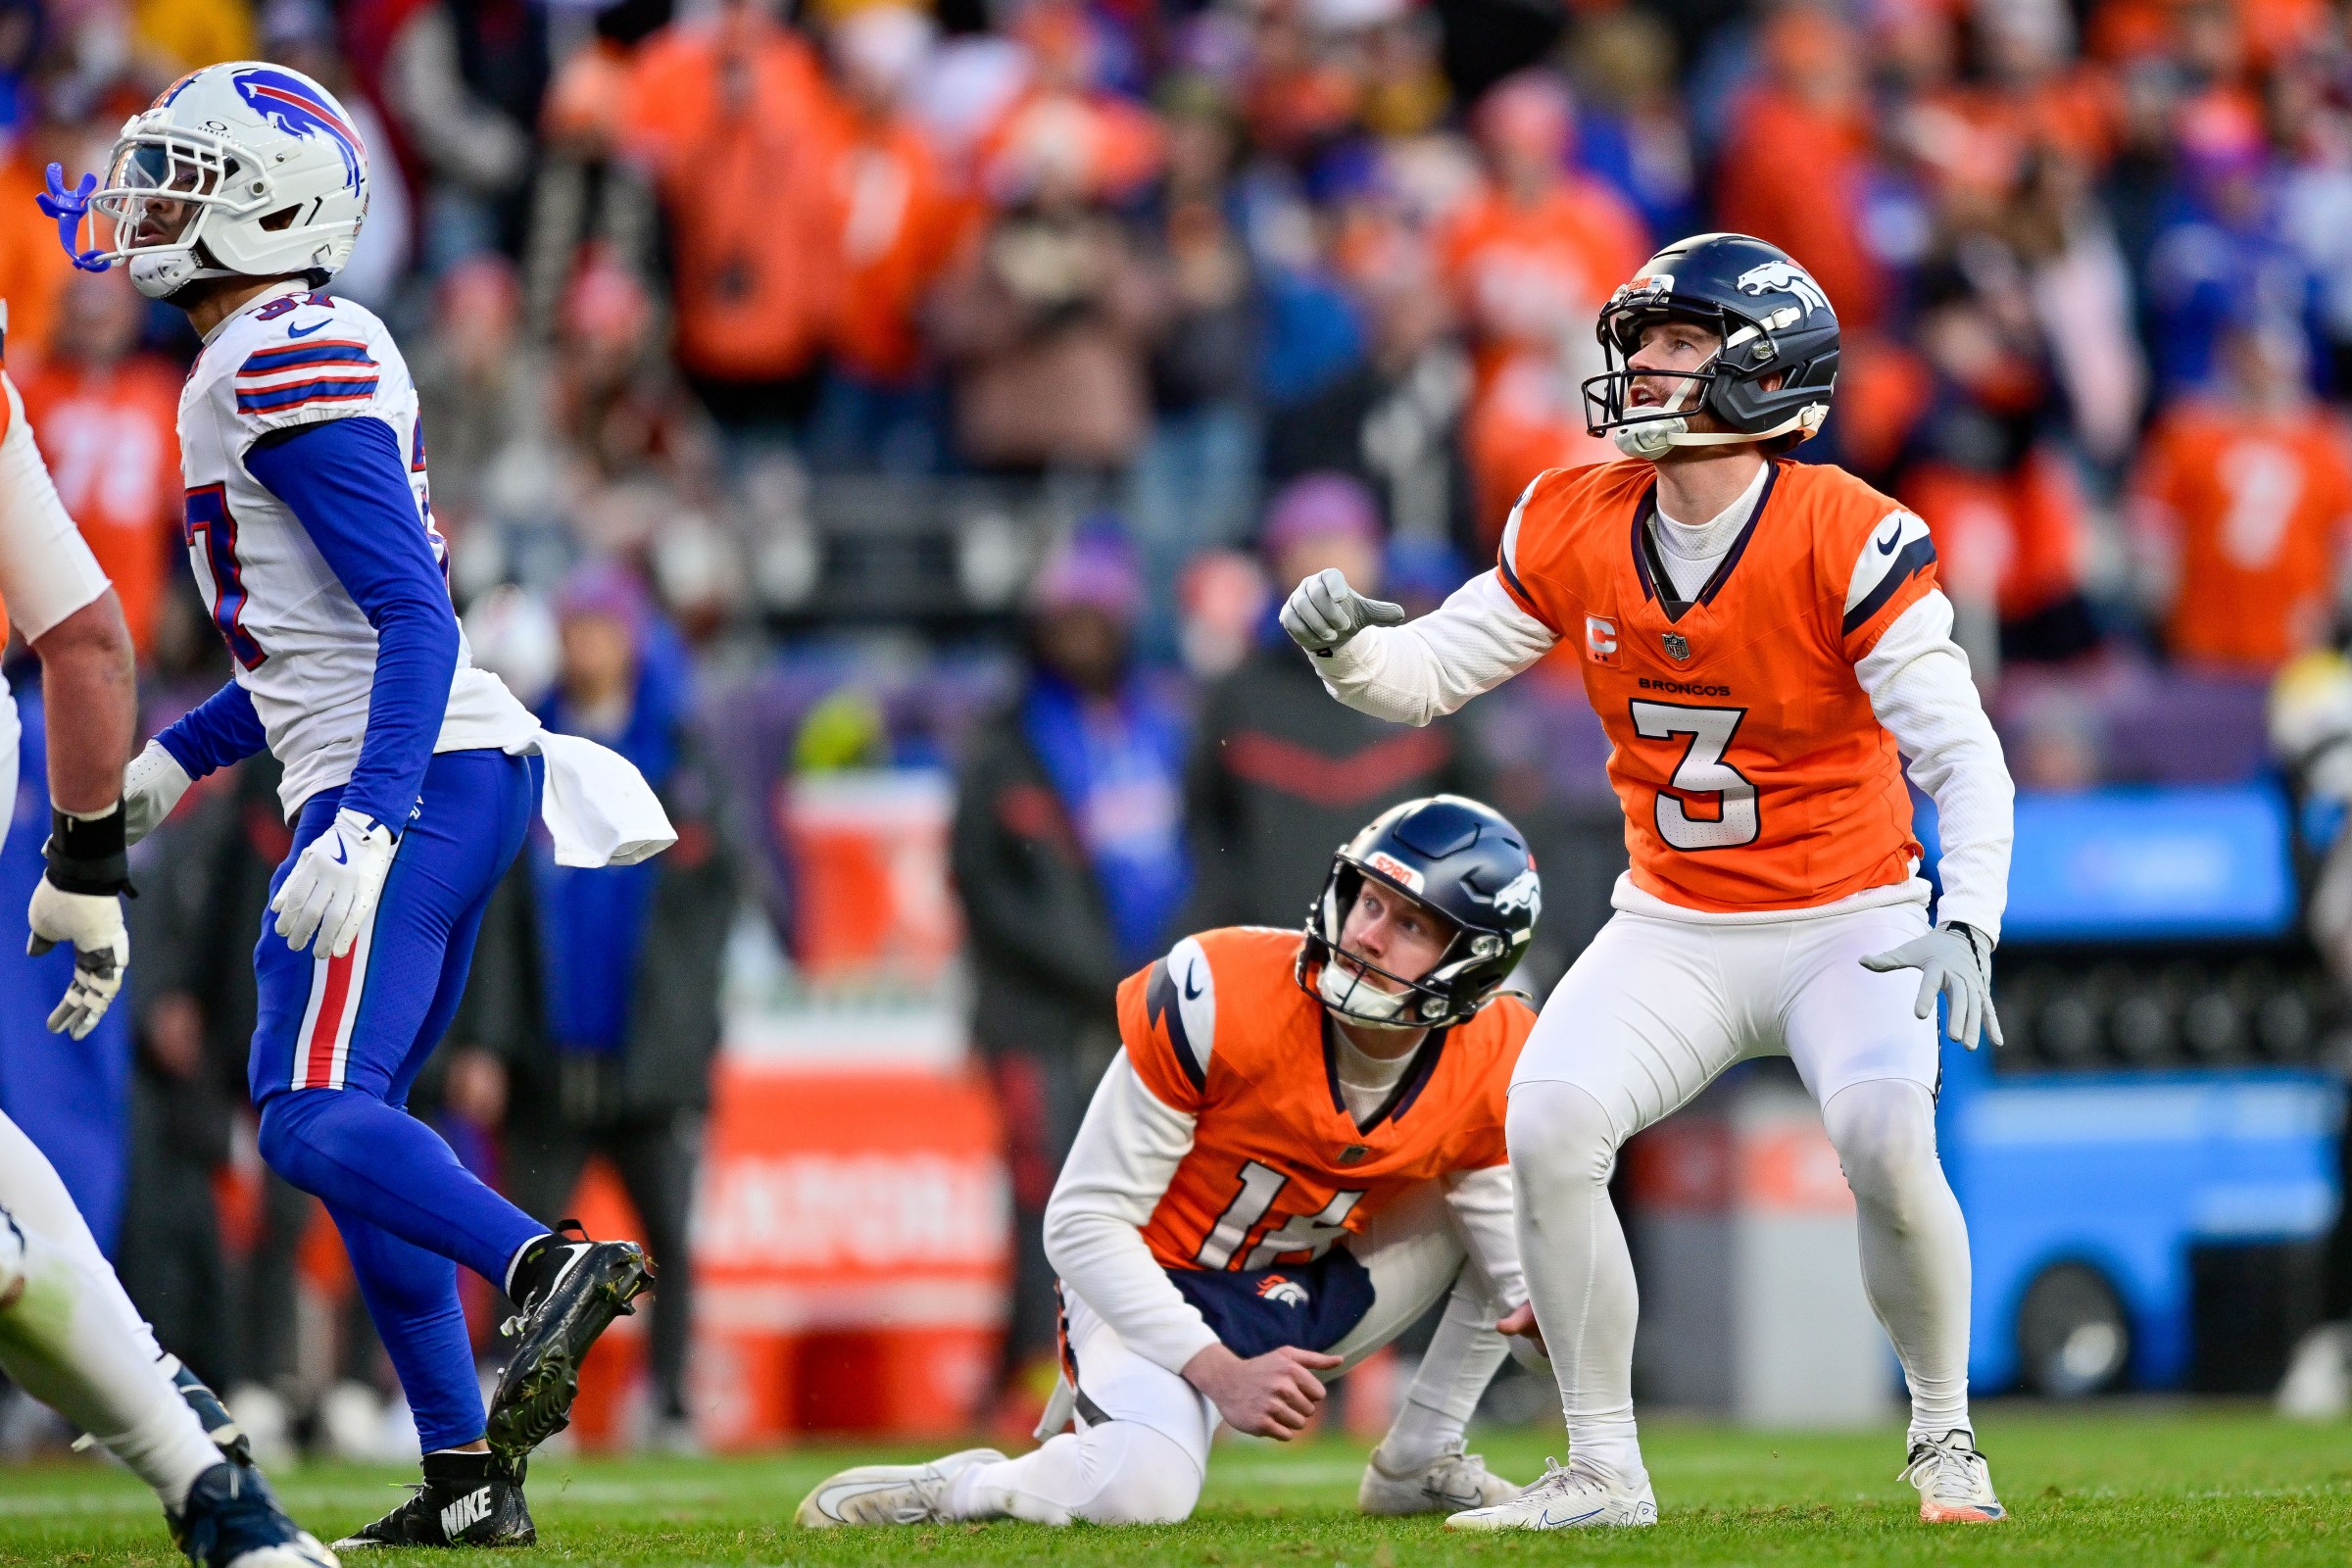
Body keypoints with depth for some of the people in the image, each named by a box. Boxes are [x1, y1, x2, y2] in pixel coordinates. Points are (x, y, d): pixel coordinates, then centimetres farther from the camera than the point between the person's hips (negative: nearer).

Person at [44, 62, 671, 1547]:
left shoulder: (286, 368, -13)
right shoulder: (316, 354, 19)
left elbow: (415, 615, -20)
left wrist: (364, 823, -28)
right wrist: (178, 758, 29)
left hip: (407, 777, -10)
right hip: (455, 776, 10)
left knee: (316, 1115, -17)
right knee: (347, 1121, 12)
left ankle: (548, 1264, -36)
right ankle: (470, 1474, 10)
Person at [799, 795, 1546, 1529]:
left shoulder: (1489, 1064, -14)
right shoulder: (1222, 1001, -27)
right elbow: (1083, 1223, -22)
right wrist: (1224, 1375, -27)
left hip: (1306, 1293, 6)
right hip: (1163, 1289, -6)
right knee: (1141, 1488, -36)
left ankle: (1419, 1461, 6)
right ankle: (949, 1487, -6)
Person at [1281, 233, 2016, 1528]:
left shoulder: (1847, 539, -18)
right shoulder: (1576, 530, -4)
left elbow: (1960, 753, -20)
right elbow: (1431, 673, 5)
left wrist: (1965, 924, -34)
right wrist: (1346, 647, -18)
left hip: (1845, 923, -4)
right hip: (1671, 932, 4)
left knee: (1885, 1140, -28)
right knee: (1547, 1127, -18)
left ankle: (1943, 1441, -2)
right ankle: (1602, 1470, -4)